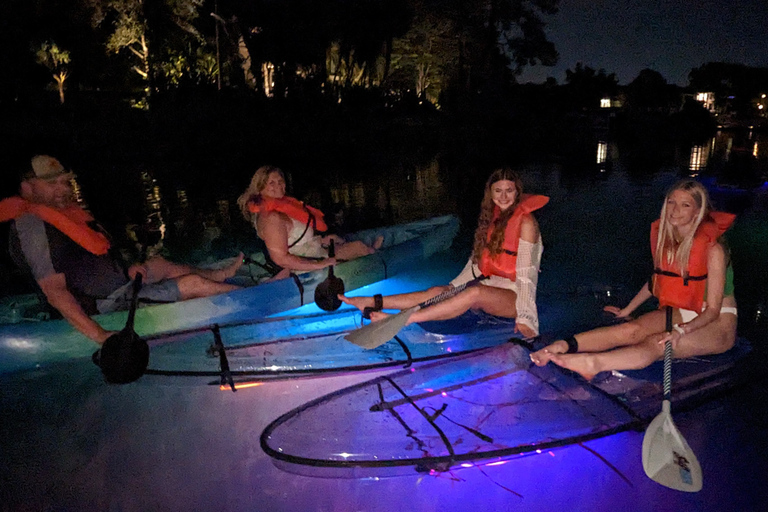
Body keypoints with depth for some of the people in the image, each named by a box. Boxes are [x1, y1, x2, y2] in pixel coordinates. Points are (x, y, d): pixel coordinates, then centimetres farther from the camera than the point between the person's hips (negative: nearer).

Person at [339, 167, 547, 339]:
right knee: (438, 291, -14)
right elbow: (477, 258, 15)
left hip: (512, 294, -7)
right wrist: (453, 288, 10)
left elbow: (525, 273, -15)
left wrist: (523, 318, -20)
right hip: (491, 286, 7)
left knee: (475, 293, -36)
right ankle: (374, 302, -17)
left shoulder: (525, 222, -10)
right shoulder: (492, 216, 12)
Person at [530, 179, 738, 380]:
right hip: (679, 313, 6)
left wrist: (682, 331, -32)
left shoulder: (712, 248, -17)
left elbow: (713, 309, -17)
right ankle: (563, 345, -48)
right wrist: (627, 309, 18)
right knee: (633, 329, -27)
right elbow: (657, 279, 17)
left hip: (716, 323, -5)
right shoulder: (662, 234, 2)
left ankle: (593, 363, -63)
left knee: (657, 343, -36)